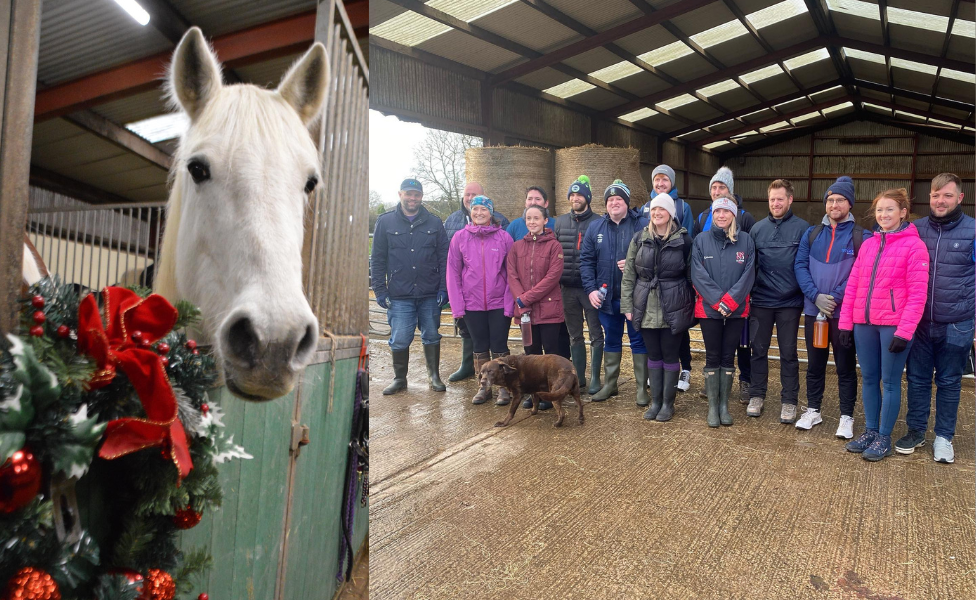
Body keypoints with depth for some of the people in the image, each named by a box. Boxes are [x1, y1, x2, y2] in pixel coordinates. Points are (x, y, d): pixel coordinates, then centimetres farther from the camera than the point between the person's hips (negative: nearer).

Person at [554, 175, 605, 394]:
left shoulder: (598, 222, -3)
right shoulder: (560, 222, 10)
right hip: (568, 288, 4)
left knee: (596, 334, 2)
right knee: (574, 335, 11)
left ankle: (595, 378, 12)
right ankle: (579, 377, 20)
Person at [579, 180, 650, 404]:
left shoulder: (643, 225, -4)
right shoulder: (595, 228, 7)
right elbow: (586, 261, 5)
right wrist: (591, 289, -4)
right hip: (607, 296, 4)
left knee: (638, 340, 5)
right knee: (611, 340, 16)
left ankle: (642, 387, 15)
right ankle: (610, 384, 28)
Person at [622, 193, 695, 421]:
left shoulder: (684, 239, -3)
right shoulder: (640, 239, 4)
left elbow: (691, 276, 2)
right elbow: (628, 275, 5)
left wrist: (691, 306, 1)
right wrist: (627, 305, 1)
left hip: (673, 309, -3)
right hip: (646, 308, 3)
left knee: (670, 356, 6)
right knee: (653, 356, 12)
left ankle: (668, 403, 19)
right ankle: (655, 401, 23)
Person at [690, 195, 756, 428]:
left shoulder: (746, 241, 1)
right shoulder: (701, 241, -1)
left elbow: (748, 275, -5)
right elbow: (698, 275, -7)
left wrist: (729, 301, -15)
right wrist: (718, 302, -15)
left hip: (736, 310, 1)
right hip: (709, 309, -1)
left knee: (728, 357, 7)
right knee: (712, 357, 4)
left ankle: (724, 404, 17)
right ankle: (712, 406, 12)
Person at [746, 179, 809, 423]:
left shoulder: (803, 229, -4)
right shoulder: (757, 228, 5)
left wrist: (806, 294, -8)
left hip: (790, 302, -2)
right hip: (760, 301, 3)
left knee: (788, 353, 6)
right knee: (758, 350, 10)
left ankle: (789, 401, 16)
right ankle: (756, 396, 22)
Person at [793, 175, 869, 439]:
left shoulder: (861, 236, -3)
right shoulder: (811, 234, 7)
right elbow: (800, 267, 0)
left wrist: (835, 298, -18)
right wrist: (816, 296, -13)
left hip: (845, 312, -3)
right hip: (813, 310, 3)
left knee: (846, 365, 6)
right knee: (815, 363, 13)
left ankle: (847, 416, 17)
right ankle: (813, 410, 26)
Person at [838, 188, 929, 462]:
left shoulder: (914, 245, -6)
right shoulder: (868, 244, 11)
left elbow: (917, 293, -11)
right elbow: (853, 284, 10)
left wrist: (904, 331, -17)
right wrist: (845, 321, 5)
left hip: (894, 324, -5)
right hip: (864, 323, 5)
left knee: (890, 381, 4)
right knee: (869, 379, 12)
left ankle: (884, 438, 14)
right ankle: (870, 431, 24)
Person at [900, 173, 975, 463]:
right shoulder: (915, 229, 3)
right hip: (919, 323, 2)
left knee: (949, 383, 10)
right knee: (917, 379, 10)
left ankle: (944, 437, 23)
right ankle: (915, 430, 25)